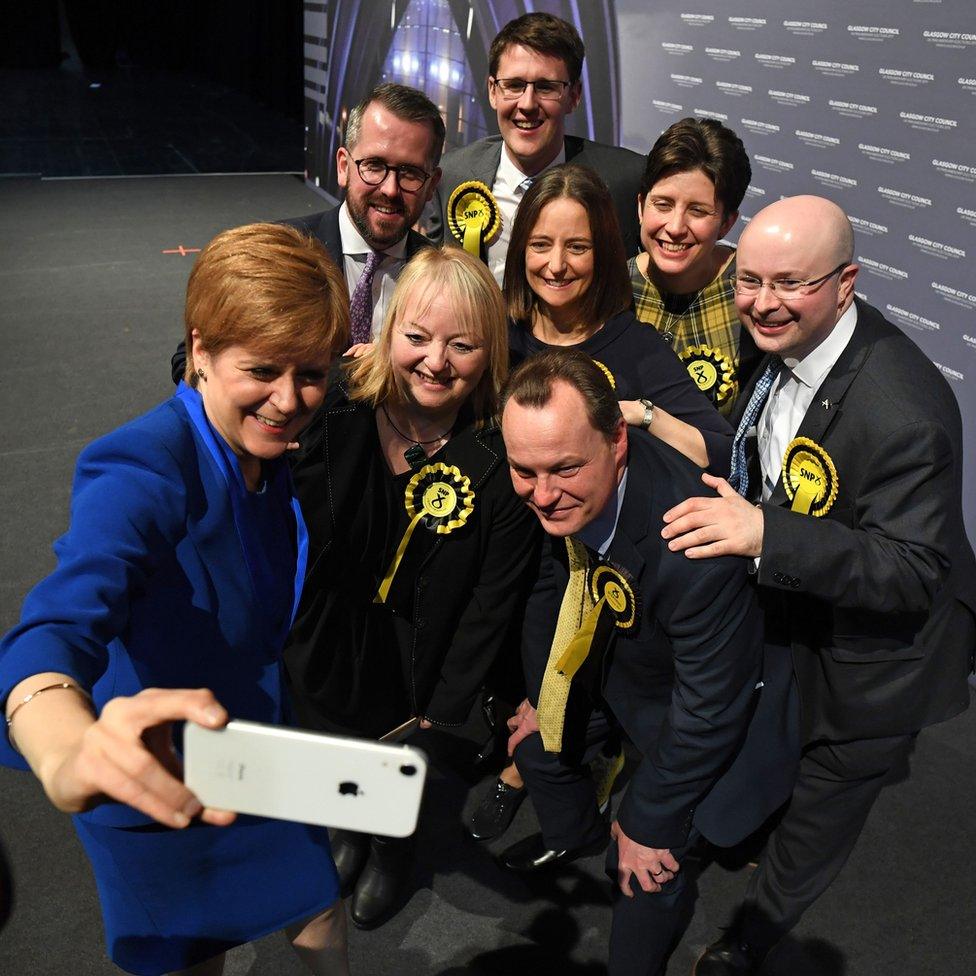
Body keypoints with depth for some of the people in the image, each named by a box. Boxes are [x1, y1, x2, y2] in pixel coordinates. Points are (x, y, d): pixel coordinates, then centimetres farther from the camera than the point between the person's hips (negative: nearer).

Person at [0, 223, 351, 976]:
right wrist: (71, 751, -68)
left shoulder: (273, 450, -10)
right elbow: (62, 622, -49)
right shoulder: (144, 473, -31)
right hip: (163, 791, -5)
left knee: (320, 910, 24)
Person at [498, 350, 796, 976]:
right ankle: (573, 835, 54)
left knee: (648, 868, -1)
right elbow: (550, 584, -1)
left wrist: (649, 823, -16)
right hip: (604, 649, 6)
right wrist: (539, 692, 9)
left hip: (697, 694, -6)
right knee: (538, 745, 20)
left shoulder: (693, 547, -44)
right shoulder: (559, 497, -23)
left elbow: (709, 711, -30)